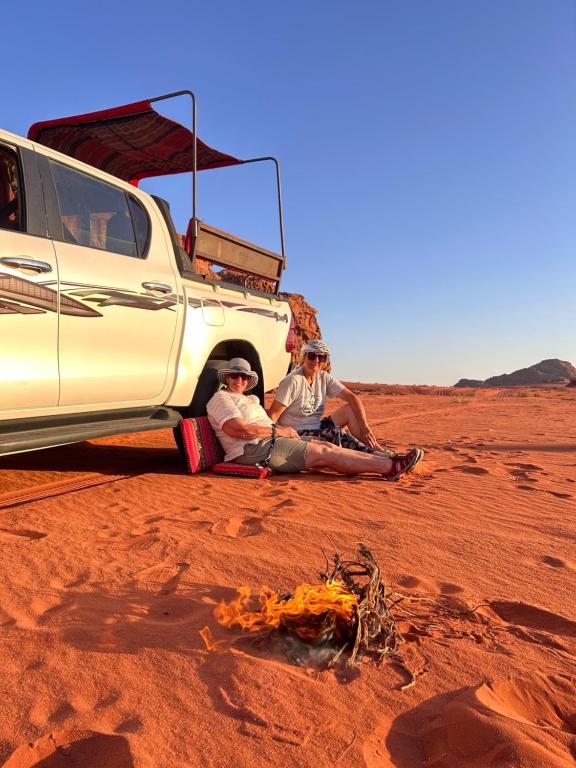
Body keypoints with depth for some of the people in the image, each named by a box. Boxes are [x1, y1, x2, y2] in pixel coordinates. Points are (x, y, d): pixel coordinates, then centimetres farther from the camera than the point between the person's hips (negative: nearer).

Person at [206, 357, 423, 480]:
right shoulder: (221, 399, -2)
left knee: (326, 445, -5)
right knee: (322, 453, -16)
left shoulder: (250, 399, 26)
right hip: (253, 450, -9)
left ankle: (387, 462, -9)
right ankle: (391, 466, -18)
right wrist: (278, 431, -10)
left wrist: (283, 430, 1)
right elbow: (238, 429, -18)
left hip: (269, 442, 9)